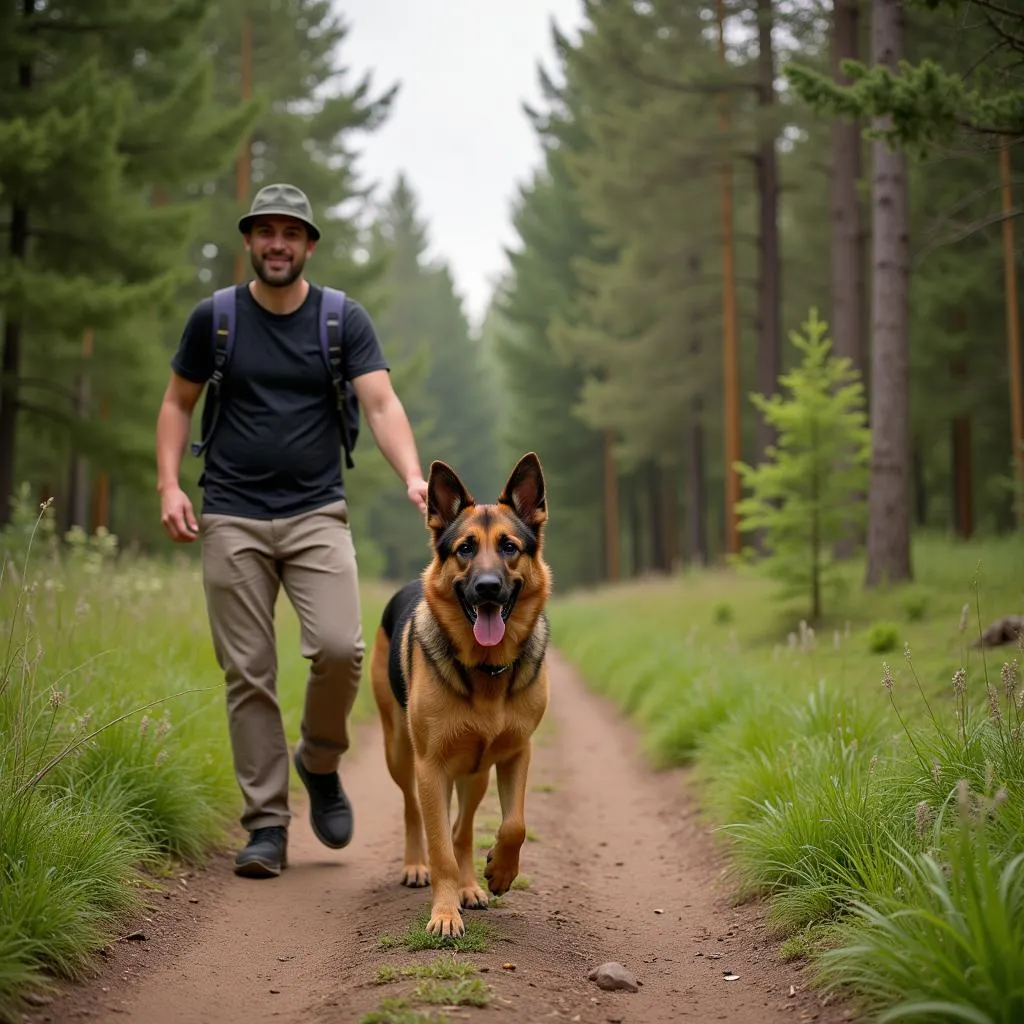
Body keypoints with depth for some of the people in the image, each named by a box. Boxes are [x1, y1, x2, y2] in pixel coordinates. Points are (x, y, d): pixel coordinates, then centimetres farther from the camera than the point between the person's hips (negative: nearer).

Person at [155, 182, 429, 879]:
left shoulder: (345, 320, 2)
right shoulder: (215, 317, 4)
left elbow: (382, 405, -8)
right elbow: (178, 404, 12)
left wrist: (413, 477, -26)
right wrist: (170, 485, -3)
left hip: (317, 513, 0)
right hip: (232, 518, 1)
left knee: (340, 647, -18)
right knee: (248, 675, 0)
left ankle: (321, 762, 12)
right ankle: (266, 825, 10)